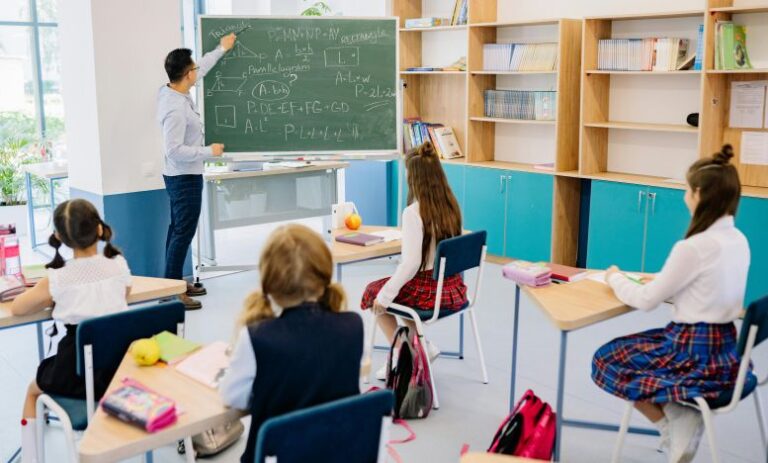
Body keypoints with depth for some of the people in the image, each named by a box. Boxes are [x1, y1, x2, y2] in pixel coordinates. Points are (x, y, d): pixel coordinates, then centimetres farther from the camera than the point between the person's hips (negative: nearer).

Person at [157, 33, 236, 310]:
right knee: (183, 233, -6)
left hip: (181, 176, 10)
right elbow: (175, 150, -28)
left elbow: (202, 70, 18)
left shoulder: (171, 91, 2)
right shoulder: (176, 108, -26)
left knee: (178, 230, 16)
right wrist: (209, 151, -19)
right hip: (185, 178, -10)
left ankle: (175, 282, 26)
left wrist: (222, 49, 27)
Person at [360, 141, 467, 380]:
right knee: (401, 289, 32)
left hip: (428, 290, -7)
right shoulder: (451, 206, -1)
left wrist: (384, 296, -16)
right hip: (453, 287, 7)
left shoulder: (413, 212, -22)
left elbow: (411, 263, -24)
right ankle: (424, 345, 21)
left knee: (373, 292, 20)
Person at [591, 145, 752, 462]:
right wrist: (662, 282, 9)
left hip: (696, 353, -8)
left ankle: (674, 426, 5)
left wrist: (615, 278, 3)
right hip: (724, 347, 8)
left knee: (606, 359, 8)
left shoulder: (694, 247, -24)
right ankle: (683, 417, 9)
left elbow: (646, 301, -13)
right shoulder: (739, 241, 2)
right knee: (629, 350, 23)